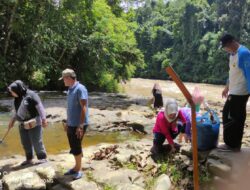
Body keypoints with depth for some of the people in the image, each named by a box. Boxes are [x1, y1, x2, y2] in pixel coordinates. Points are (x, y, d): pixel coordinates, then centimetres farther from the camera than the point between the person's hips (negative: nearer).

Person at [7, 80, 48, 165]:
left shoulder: (31, 95, -15)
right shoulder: (17, 99, 8)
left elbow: (40, 107, -17)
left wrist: (43, 119, -20)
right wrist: (12, 120, 22)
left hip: (34, 124, -7)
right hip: (23, 125, 7)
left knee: (37, 142, 0)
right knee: (26, 143, 13)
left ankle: (42, 158, 14)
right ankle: (29, 159, 28)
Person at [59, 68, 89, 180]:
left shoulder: (80, 89, -16)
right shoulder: (70, 89, 11)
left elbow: (84, 108, -20)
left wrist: (80, 126, -23)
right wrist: (67, 122, 21)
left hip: (78, 125, -8)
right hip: (71, 124, 8)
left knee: (76, 147, 1)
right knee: (73, 146, 15)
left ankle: (78, 170, 16)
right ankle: (77, 167, 29)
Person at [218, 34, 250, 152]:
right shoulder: (232, 54, 12)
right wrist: (227, 87, 27)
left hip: (239, 93, -9)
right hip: (234, 92, 9)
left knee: (232, 118, -3)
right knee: (237, 118, 14)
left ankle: (232, 144, 9)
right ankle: (235, 144, 23)